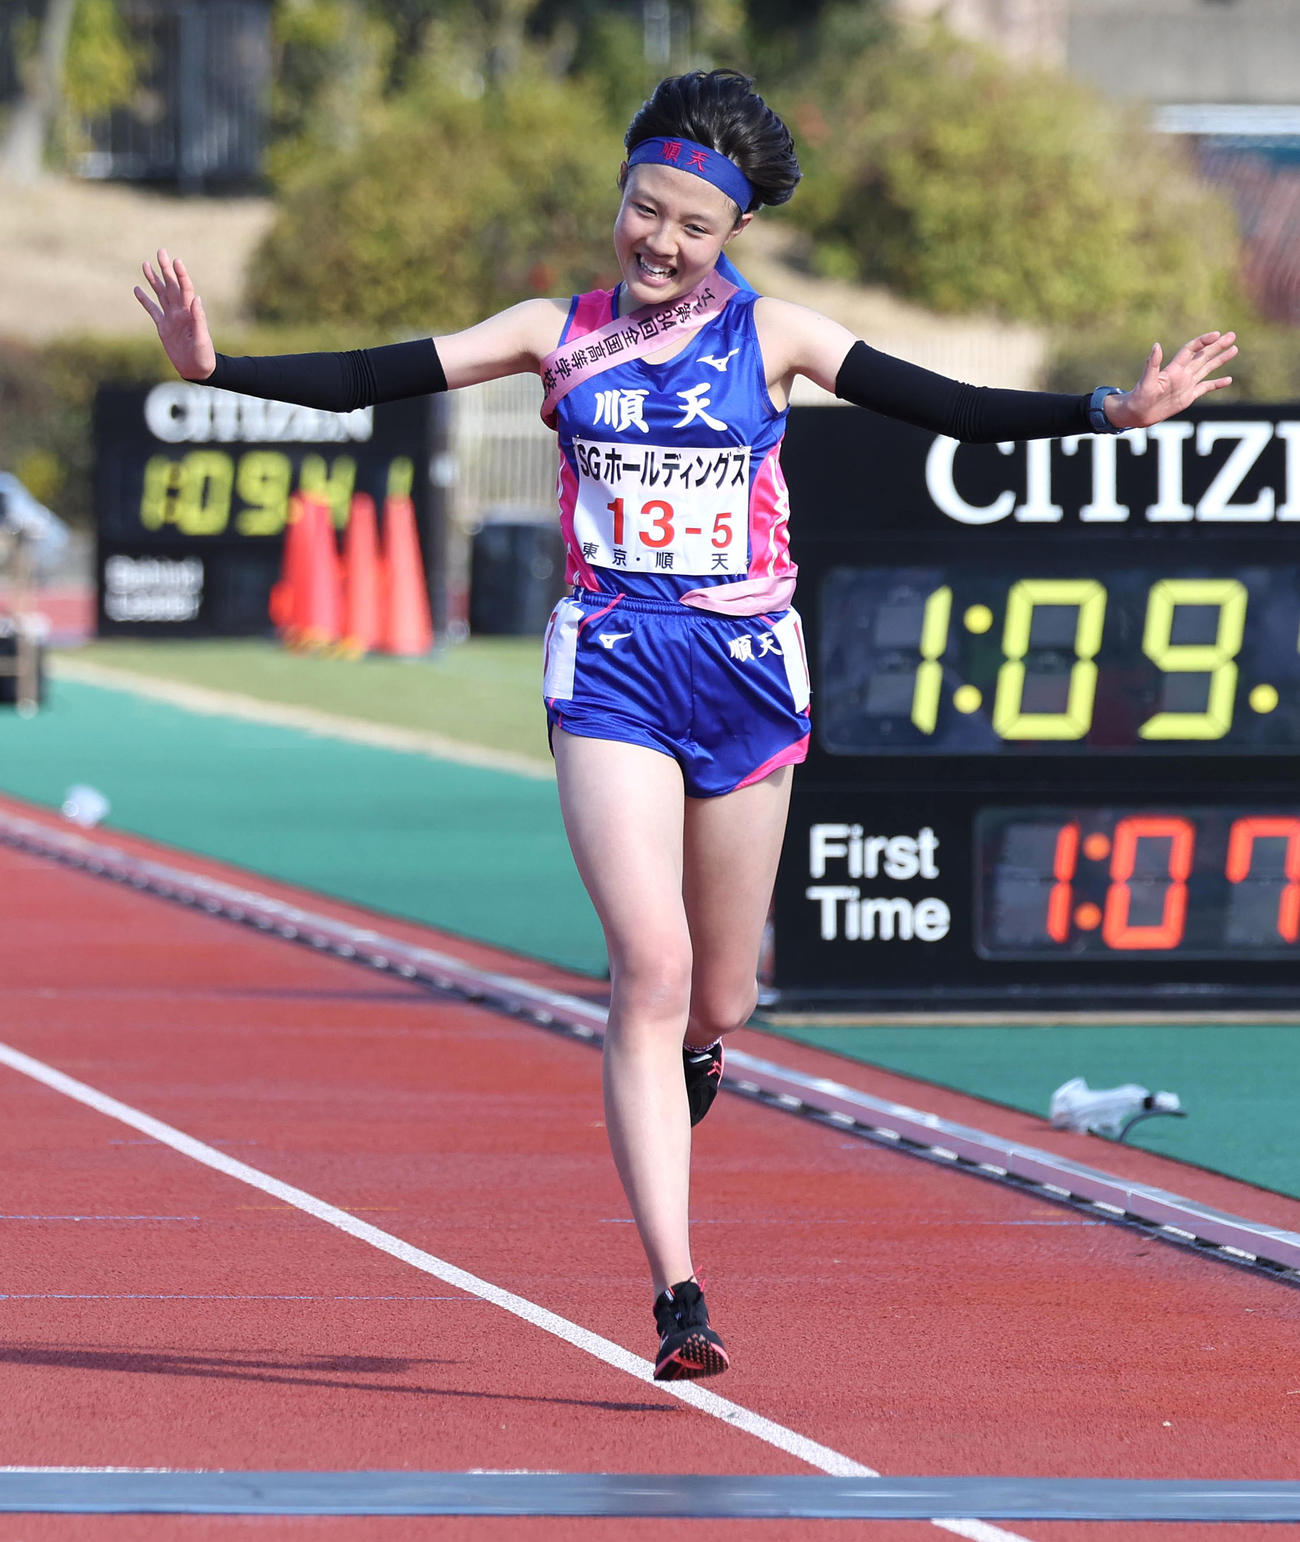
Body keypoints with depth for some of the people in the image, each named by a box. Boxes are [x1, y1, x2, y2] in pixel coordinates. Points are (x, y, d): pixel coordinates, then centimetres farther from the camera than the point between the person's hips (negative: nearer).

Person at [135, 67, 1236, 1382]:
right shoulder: (558, 336, 5)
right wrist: (214, 367, -10)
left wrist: (1111, 413, -10)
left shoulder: (770, 337, 5)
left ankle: (683, 1066, 49)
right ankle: (676, 1295, -18)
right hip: (610, 669, -1)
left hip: (746, 670, 2)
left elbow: (949, 410, 0)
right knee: (652, 967, -17)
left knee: (718, 999, 7)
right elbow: (371, 379, 1)